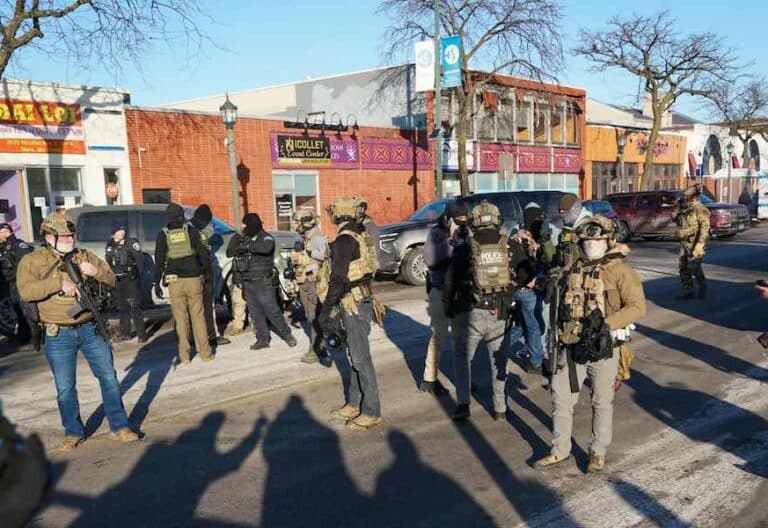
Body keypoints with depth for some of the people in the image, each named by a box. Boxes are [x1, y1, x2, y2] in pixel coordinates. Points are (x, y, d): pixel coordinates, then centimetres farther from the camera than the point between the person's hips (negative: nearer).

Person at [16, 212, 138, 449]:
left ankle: (119, 427, 17)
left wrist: (96, 272, -13)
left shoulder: (85, 257, 6)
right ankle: (73, 432, 26)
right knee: (65, 388, 8)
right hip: (59, 336, -2)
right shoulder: (32, 261, -2)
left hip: (91, 329, 2)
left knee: (108, 377, 5)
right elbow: (26, 291, -17)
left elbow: (111, 280, 8)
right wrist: (59, 282, -25)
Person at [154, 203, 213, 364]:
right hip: (193, 279, 0)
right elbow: (203, 253, 0)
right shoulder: (192, 230, 3)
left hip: (175, 281, 0)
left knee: (180, 318, 6)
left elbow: (159, 260, 2)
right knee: (198, 316, 5)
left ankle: (184, 355, 8)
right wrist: (208, 271, 10)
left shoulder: (163, 235, 4)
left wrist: (157, 283, 6)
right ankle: (205, 352, 5)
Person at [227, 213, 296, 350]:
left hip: (263, 282, -6)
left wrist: (248, 246, -29)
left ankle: (287, 335, 10)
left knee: (272, 311, -4)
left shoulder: (265, 237, -8)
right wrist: (235, 241, -8)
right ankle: (262, 339, 18)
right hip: (248, 283, 6)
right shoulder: (244, 238, 11)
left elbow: (266, 247, -32)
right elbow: (229, 253, 8)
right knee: (255, 313, 9)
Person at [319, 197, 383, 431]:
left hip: (353, 305, -10)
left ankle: (371, 413, 5)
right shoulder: (362, 236, 11)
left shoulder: (345, 240, -18)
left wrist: (326, 310, -13)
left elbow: (338, 280, -20)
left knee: (361, 359, -3)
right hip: (363, 301, 10)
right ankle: (354, 404, 28)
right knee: (356, 357, 17)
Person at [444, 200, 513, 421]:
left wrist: (449, 311, 17)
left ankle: (463, 403, 6)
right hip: (500, 315, 2)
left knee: (462, 356, 17)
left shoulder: (463, 251, -4)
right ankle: (500, 408, 23)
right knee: (499, 361, 17)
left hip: (470, 313, -1)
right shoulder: (510, 248, -1)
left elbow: (449, 285, 3)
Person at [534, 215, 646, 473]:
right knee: (561, 398, 10)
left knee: (601, 403, 10)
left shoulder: (620, 271, -9)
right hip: (572, 347, 5)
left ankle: (598, 452, 29)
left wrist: (606, 323, -26)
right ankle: (560, 450, 25)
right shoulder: (573, 270, 7)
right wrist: (557, 339, 14)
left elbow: (637, 306, -16)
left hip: (603, 348, -5)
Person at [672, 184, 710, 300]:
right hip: (684, 243, 8)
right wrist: (678, 207, 8)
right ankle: (687, 291, 14)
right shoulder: (684, 209, 13)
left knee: (694, 267, -7)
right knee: (684, 268, 7)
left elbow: (705, 228, -19)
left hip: (694, 244, -8)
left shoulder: (700, 210, -13)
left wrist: (700, 243, -27)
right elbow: (674, 218, 24)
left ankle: (703, 287, 16)